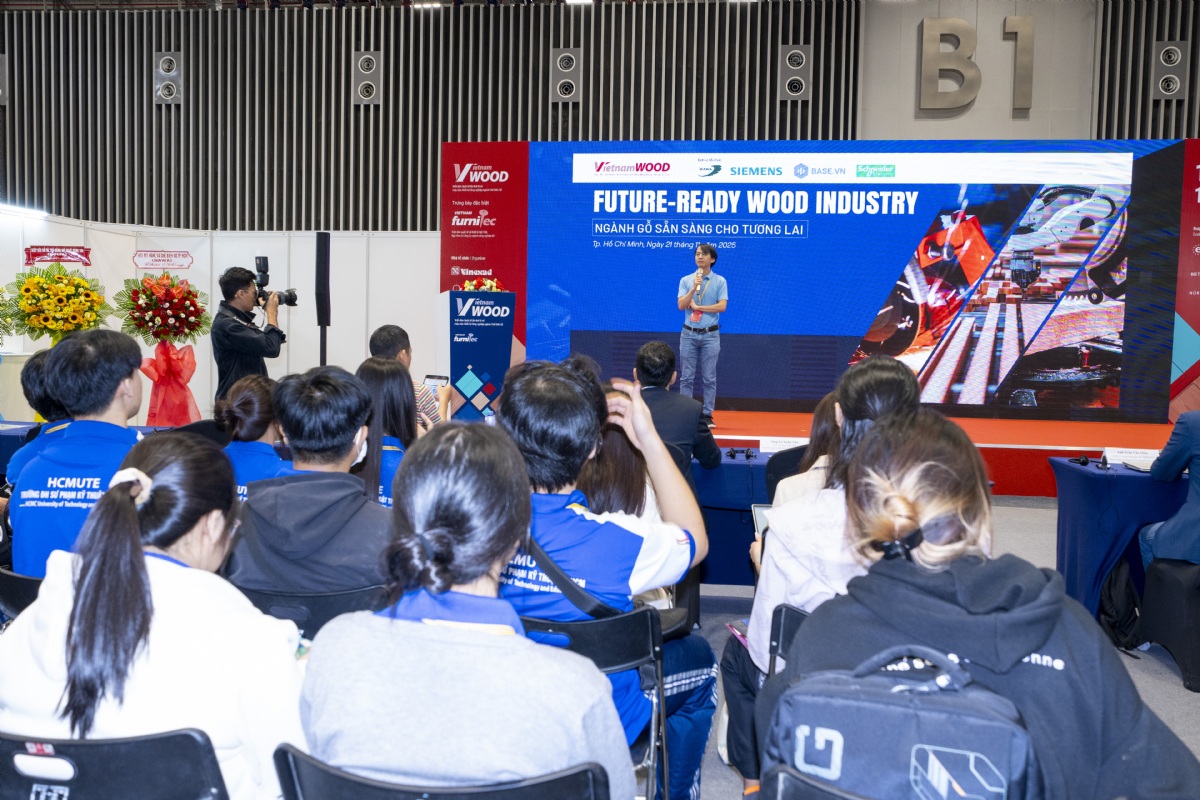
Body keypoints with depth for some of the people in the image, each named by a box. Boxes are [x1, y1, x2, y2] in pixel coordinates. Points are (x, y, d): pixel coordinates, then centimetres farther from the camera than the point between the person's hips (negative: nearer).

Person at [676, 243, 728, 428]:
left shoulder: (720, 281, 2)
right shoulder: (686, 280, 5)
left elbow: (722, 306, -9)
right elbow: (681, 305, -5)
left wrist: (697, 306, -9)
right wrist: (694, 288, -18)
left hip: (710, 335, -1)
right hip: (689, 334, 1)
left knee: (709, 378, 2)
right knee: (687, 377, 2)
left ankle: (707, 415, 8)